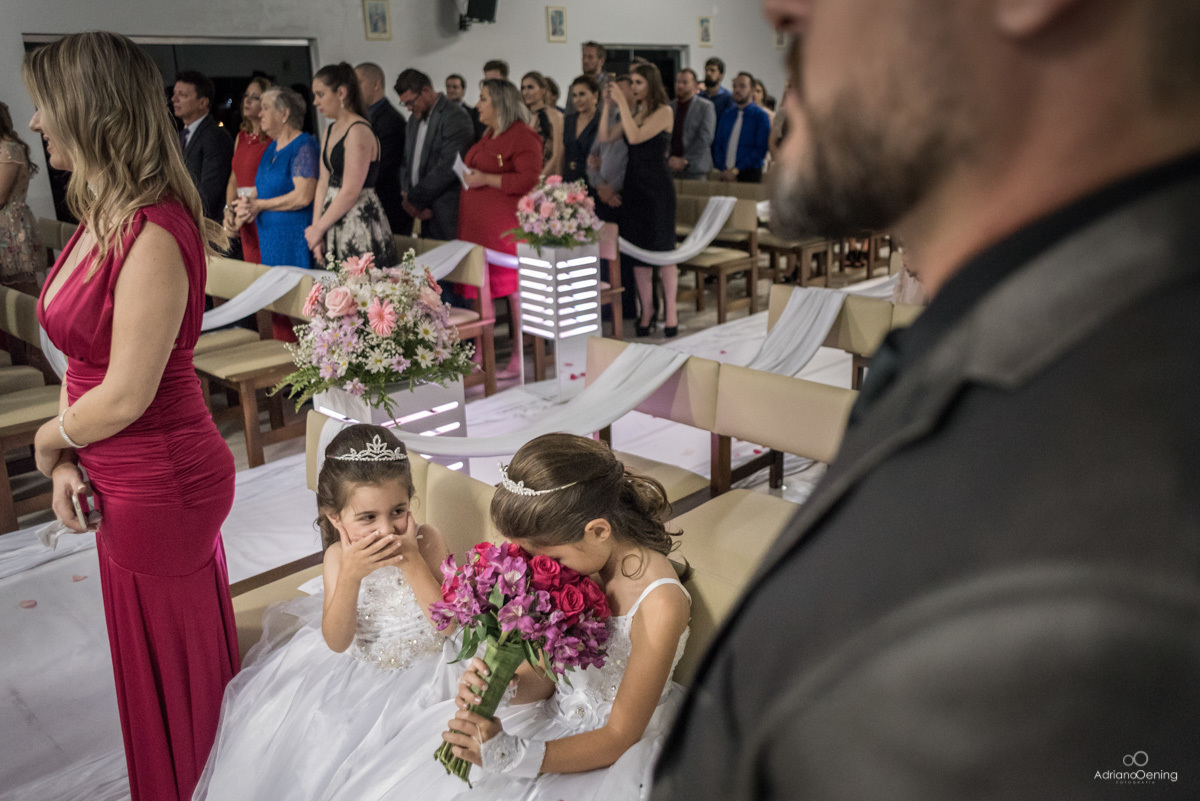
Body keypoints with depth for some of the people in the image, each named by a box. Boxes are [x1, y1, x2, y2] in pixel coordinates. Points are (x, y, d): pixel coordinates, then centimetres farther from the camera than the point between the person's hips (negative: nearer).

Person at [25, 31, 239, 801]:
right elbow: (82, 355, 7)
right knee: (169, 647, 25)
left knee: (172, 662, 14)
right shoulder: (102, 218, 4)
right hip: (125, 482, 9)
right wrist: (67, 462, -3)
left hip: (159, 485, -9)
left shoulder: (153, 236, -25)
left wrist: (47, 442, -5)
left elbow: (126, 397, -23)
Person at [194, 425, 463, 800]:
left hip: (420, 664, -3)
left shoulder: (426, 541, -18)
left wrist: (412, 561, -32)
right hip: (353, 663, 4)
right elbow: (337, 642, -15)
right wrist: (350, 575, -31)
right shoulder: (338, 556, -11)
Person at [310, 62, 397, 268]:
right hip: (335, 226, 8)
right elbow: (324, 183, 12)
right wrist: (316, 229, 3)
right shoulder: (330, 131, 15)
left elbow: (350, 192, -17)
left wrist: (318, 228, -9)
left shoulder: (359, 132, -13)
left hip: (360, 225, -8)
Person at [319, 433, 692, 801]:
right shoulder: (581, 564, -10)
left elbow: (619, 738, -21)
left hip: (612, 754, -5)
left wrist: (509, 754, -30)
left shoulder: (659, 605, -30)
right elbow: (543, 674, -1)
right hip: (556, 713, 6)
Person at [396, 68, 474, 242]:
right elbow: (407, 161, 19)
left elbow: (448, 166, -17)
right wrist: (408, 194, 0)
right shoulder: (415, 119, 19)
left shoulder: (455, 116, -9)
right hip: (422, 209, 7)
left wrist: (414, 198, -11)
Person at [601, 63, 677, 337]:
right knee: (636, 249, 6)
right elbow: (606, 136, 6)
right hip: (633, 184, 7)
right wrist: (608, 105, -1)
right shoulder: (634, 113, 14)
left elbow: (635, 137, -19)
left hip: (657, 186, -7)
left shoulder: (664, 111, -6)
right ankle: (646, 311, 13)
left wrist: (622, 104, -15)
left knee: (662, 248, -3)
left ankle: (671, 311, 5)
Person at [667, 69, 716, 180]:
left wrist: (685, 160, -11)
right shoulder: (670, 107, 13)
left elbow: (705, 138, -6)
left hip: (694, 168, -3)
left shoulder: (705, 107, 1)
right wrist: (670, 158, -6)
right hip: (671, 168, 3)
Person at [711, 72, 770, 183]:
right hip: (726, 175, 4)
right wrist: (723, 169, -4)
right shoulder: (726, 115, 13)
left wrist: (736, 171, -14)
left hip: (749, 177, -4)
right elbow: (717, 144, 12)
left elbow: (760, 150, -9)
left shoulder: (761, 116, -1)